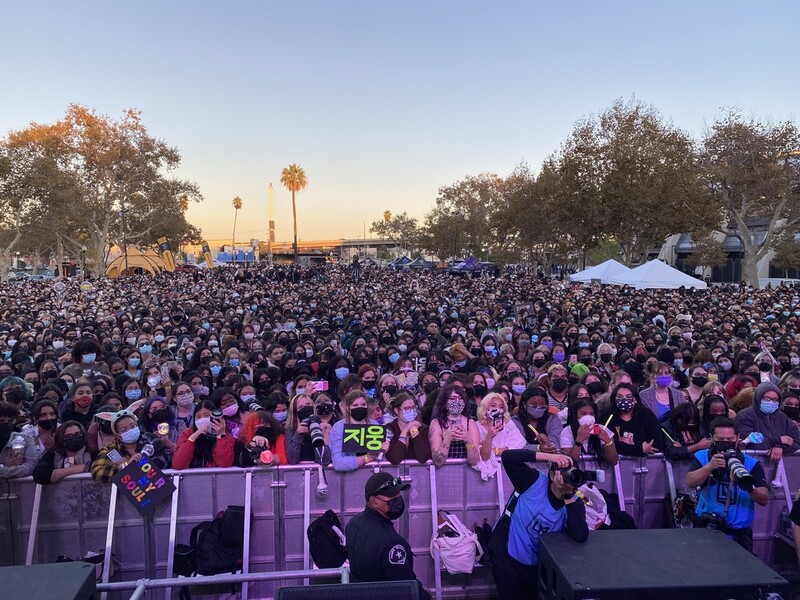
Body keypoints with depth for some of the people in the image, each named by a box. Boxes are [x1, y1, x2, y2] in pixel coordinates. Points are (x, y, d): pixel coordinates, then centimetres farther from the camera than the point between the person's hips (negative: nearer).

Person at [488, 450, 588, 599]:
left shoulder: (574, 503, -11)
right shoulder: (534, 482, -18)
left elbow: (581, 537, -27)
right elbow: (507, 457, -30)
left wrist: (569, 496, -32)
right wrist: (549, 456, -35)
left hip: (537, 564, 4)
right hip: (506, 558, -4)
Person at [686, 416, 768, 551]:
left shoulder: (751, 463, 0)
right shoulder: (702, 457, 0)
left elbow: (764, 500, -7)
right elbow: (690, 483, -15)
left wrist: (749, 488, -28)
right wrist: (709, 466, -29)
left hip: (739, 531, 1)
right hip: (706, 527, -1)